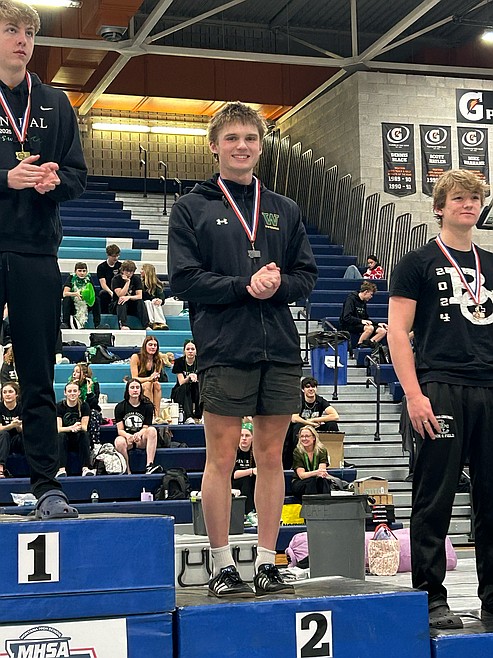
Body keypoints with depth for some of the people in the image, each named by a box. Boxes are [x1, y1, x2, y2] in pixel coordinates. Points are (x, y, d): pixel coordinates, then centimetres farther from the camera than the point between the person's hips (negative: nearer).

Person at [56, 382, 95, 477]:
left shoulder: (84, 406, -2)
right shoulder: (60, 406, -5)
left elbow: (84, 427, -9)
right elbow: (58, 429, -14)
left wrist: (78, 427, -35)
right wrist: (71, 428, -35)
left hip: (79, 440, 0)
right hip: (65, 440, 0)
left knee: (85, 434, -30)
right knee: (61, 435, -32)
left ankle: (85, 468, -38)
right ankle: (61, 469, -43)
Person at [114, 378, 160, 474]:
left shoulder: (147, 406, 2)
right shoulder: (120, 407, 2)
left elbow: (146, 428, -3)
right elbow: (120, 430, -4)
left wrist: (138, 434, -28)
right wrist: (129, 436, -28)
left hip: (141, 440, 1)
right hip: (127, 438, -1)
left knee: (152, 430, -31)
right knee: (119, 441, -35)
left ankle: (149, 465, -42)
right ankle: (127, 472, -30)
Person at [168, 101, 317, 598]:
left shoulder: (284, 210, 16)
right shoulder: (191, 208, 5)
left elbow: (306, 275, 12)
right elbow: (183, 278, -5)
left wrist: (278, 285, -10)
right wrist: (246, 286, -15)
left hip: (280, 350, 4)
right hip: (224, 350, -3)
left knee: (271, 456, 7)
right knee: (221, 458, -1)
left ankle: (267, 563, 14)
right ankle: (223, 566, 8)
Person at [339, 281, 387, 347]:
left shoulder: (363, 302, 16)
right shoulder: (351, 299, -9)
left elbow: (366, 319, 22)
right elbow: (346, 318, -19)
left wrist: (377, 324, 9)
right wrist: (361, 321, -28)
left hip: (359, 325, 9)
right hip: (347, 326, -9)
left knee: (382, 331, -7)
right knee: (370, 328, -34)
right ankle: (359, 345, -20)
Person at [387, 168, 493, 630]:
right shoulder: (417, 262, 5)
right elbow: (397, 332, -2)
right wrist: (414, 394, -12)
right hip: (441, 390, -5)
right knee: (435, 499, -3)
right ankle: (431, 598, 4)